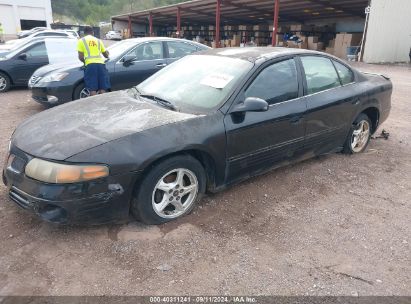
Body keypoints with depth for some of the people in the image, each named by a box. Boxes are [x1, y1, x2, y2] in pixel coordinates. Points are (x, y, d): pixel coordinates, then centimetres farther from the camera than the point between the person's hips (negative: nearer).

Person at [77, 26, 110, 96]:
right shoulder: (98, 40, 24)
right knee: (103, 90, 1)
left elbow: (80, 57, 5)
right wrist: (107, 52, 54)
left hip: (90, 64, -3)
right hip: (101, 64, 3)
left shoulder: (81, 40, 13)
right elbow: (106, 55, 30)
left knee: (92, 90, -6)